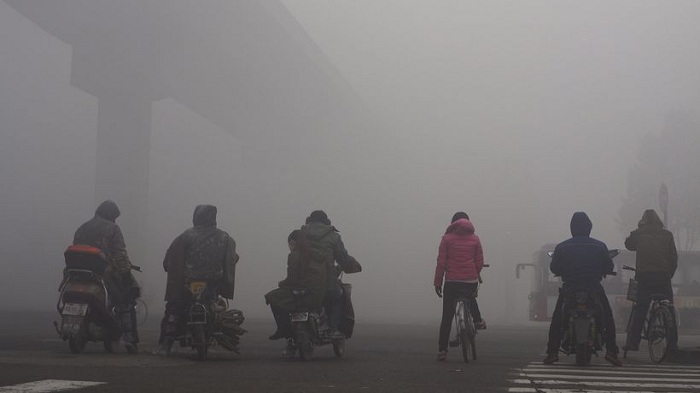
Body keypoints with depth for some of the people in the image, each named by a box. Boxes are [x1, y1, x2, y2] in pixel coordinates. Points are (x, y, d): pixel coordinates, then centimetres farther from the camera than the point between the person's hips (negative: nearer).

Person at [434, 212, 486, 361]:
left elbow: (441, 262, -4)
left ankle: (442, 349, 1)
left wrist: (437, 282, 3)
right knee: (470, 296, 39)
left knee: (447, 317, 3)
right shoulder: (475, 239, 5)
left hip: (451, 281, -2)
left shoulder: (447, 238, 0)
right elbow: (480, 262, 5)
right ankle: (478, 320, 25)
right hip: (471, 281, 2)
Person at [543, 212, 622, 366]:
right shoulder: (599, 246, 0)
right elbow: (609, 267, 5)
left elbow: (554, 268, 4)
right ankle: (611, 351, 5)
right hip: (594, 288, 0)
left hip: (569, 288, 0)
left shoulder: (562, 247, -1)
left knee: (557, 318, 14)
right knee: (607, 317, 16)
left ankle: (552, 352, 4)